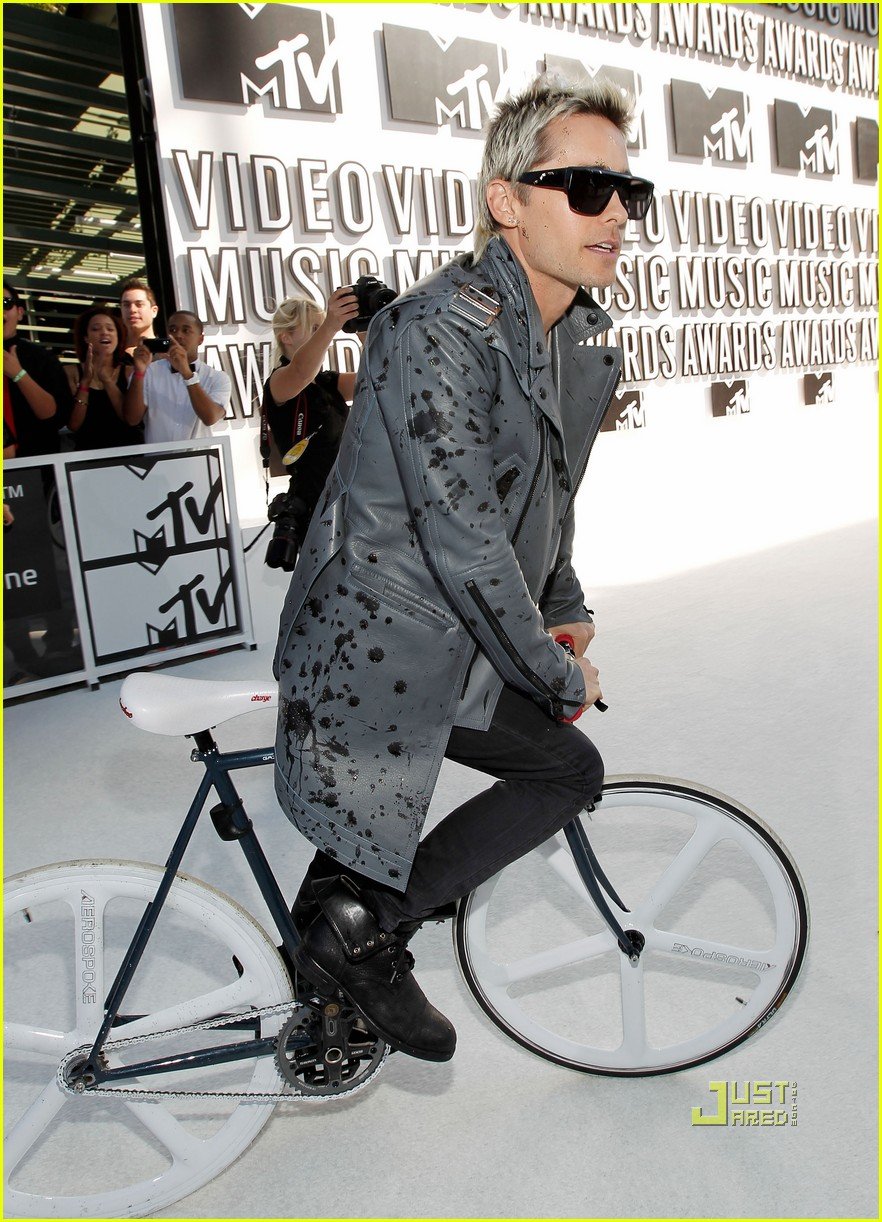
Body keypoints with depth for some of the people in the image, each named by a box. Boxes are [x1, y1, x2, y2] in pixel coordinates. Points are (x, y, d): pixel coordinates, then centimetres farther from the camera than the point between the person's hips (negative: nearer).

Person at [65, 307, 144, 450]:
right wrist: (85, 381, -10)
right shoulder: (72, 372, 4)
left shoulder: (129, 372, 5)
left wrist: (107, 380, -12)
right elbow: (73, 425, -4)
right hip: (89, 452, -1)